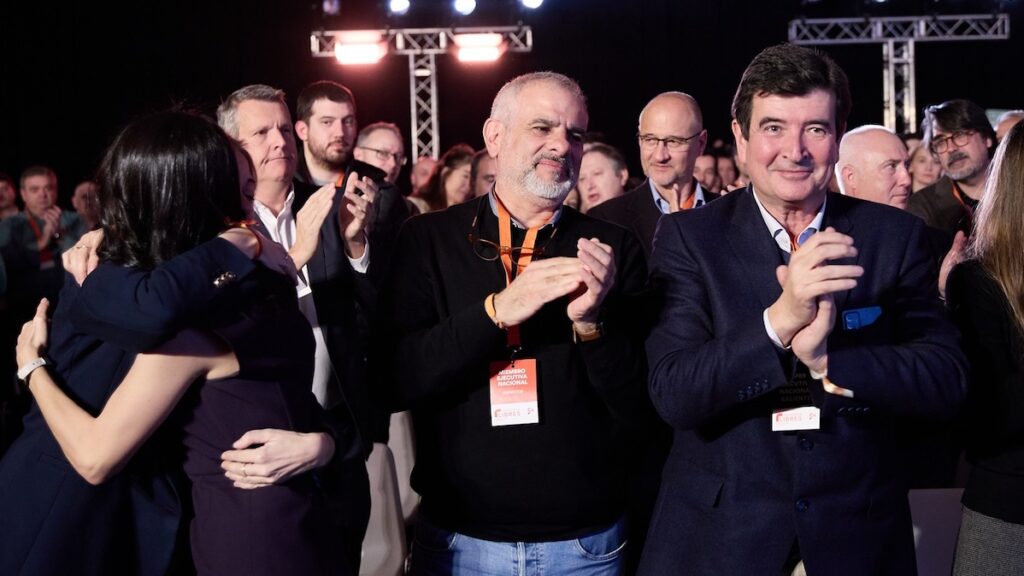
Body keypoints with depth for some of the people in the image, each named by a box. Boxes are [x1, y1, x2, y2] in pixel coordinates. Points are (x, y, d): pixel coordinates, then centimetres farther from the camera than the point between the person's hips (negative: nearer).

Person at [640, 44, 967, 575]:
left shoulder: (896, 236, -3)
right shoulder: (689, 237, -8)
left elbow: (946, 382, -7)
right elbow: (671, 395, -16)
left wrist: (827, 357, -23)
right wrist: (777, 321, -30)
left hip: (859, 531, 2)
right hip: (717, 531, -1)